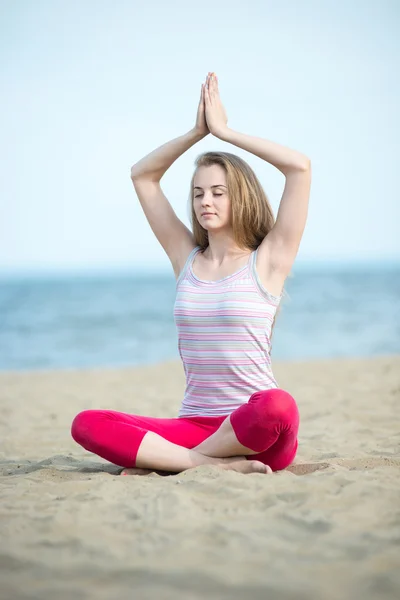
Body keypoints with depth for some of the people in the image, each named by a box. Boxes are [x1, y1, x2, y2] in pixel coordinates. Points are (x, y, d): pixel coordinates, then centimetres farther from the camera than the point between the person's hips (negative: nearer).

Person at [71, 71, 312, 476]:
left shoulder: (267, 260, 2)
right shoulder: (187, 258, 14)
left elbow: (300, 167, -8)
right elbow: (141, 175, 19)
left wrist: (224, 131, 0)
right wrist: (198, 131, 10)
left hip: (256, 431, -3)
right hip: (194, 424, 3)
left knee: (278, 406, -40)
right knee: (87, 425, -19)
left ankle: (162, 461, -20)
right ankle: (218, 463, -26)